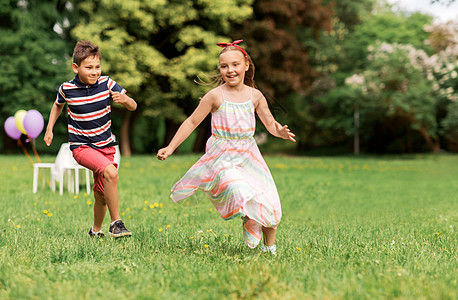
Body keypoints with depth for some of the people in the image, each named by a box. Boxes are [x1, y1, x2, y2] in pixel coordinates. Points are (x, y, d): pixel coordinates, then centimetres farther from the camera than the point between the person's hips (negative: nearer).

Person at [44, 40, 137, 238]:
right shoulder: (67, 89, -9)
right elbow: (58, 105, 16)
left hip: (105, 146, 3)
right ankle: (116, 223, -19)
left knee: (101, 195, 9)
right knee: (111, 172, -29)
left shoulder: (106, 84, -8)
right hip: (81, 146, -3)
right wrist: (49, 129, 11)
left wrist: (125, 100, -25)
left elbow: (133, 106, -3)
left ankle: (96, 230, 37)